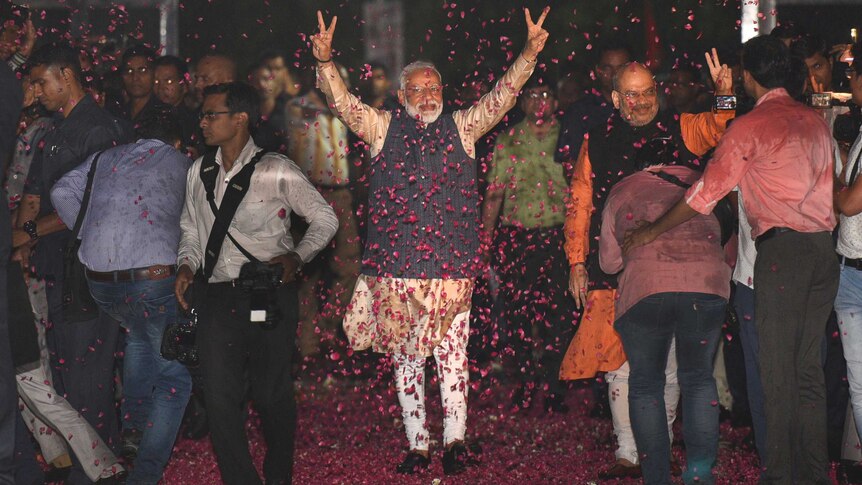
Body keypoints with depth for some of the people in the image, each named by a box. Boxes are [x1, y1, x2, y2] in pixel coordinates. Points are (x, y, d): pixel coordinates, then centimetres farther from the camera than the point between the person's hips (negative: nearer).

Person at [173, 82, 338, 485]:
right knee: (219, 397, -4)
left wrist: (297, 256, -9)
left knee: (272, 394, 4)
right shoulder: (198, 172, 11)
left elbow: (325, 219, 4)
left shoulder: (276, 171, -3)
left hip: (269, 296, -3)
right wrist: (187, 264, 4)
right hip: (216, 297, 4)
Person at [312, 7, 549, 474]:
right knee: (405, 358, 5)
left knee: (452, 353, -3)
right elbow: (342, 101, -1)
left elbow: (501, 96, 3)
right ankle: (417, 445, 11)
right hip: (396, 266, 0)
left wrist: (529, 54, -10)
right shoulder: (384, 128, 8)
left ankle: (454, 438, 1)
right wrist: (324, 61, -19)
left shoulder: (461, 128, 10)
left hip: (451, 265, 0)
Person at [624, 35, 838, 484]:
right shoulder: (815, 121, 13)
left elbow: (705, 193, -4)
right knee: (809, 367, 11)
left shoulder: (750, 126, -6)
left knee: (778, 369, -1)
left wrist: (651, 231, 8)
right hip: (824, 248, 7)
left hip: (783, 248, -6)